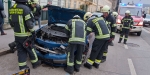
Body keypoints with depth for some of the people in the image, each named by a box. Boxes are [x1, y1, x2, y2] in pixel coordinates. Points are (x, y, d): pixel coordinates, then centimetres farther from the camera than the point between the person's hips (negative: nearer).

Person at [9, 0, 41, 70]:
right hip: (25, 35, -6)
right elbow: (29, 23, -18)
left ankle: (22, 67, 19)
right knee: (30, 49, 11)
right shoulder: (25, 8, -17)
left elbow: (11, 23, 12)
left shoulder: (11, 9, 6)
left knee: (21, 51, 12)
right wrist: (33, 31, -5)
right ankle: (35, 63, 29)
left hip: (17, 35, 6)